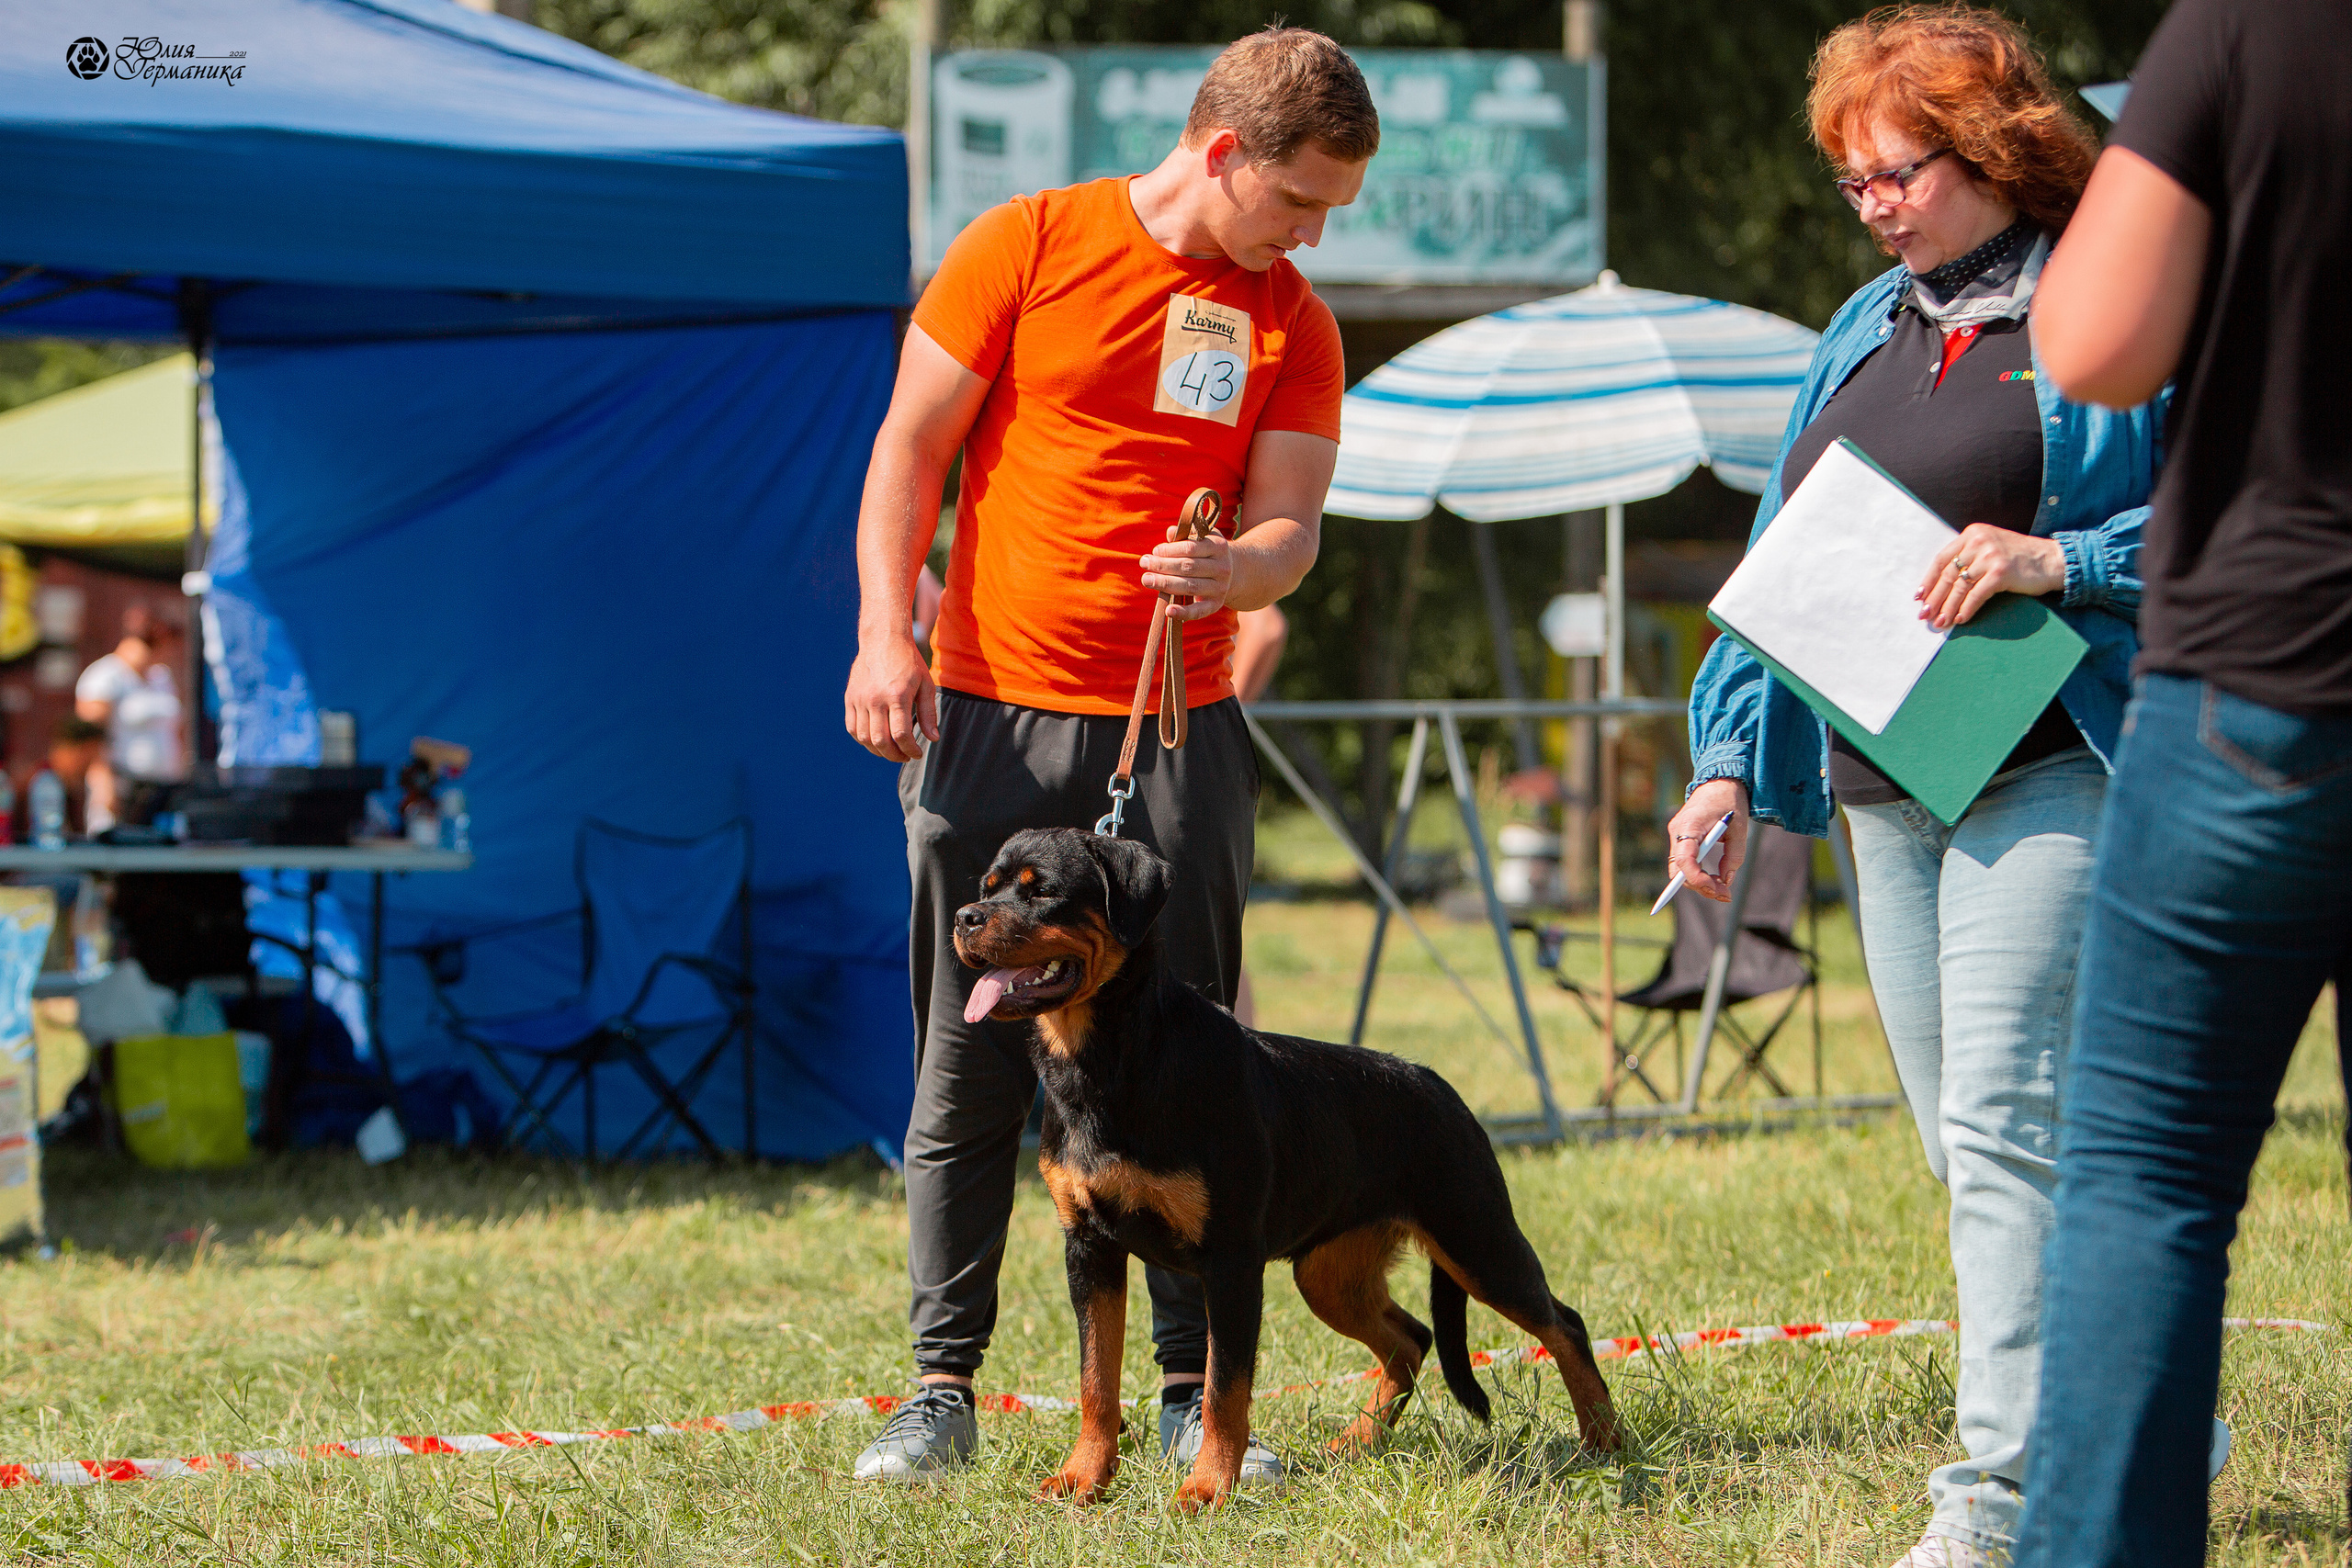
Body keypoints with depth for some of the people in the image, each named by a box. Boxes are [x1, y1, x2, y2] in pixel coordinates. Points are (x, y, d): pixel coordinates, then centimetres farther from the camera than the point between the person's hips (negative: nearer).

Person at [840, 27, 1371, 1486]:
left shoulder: (1294, 323, 7)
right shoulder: (1031, 245, -2)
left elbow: (1291, 522, 2)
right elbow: (911, 444, 0)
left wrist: (1231, 569, -22)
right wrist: (887, 634, -11)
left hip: (1176, 734, 2)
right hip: (990, 713, -2)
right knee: (967, 1069, 0)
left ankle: (1196, 1395, 8)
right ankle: (944, 1389, 7)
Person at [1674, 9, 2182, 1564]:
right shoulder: (1866, 330, 19)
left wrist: (2056, 561, -21)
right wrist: (1732, 761, 13)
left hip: (2052, 776, -8)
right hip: (1888, 792, 8)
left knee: (2005, 1128, -14)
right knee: (1973, 1143, 9)